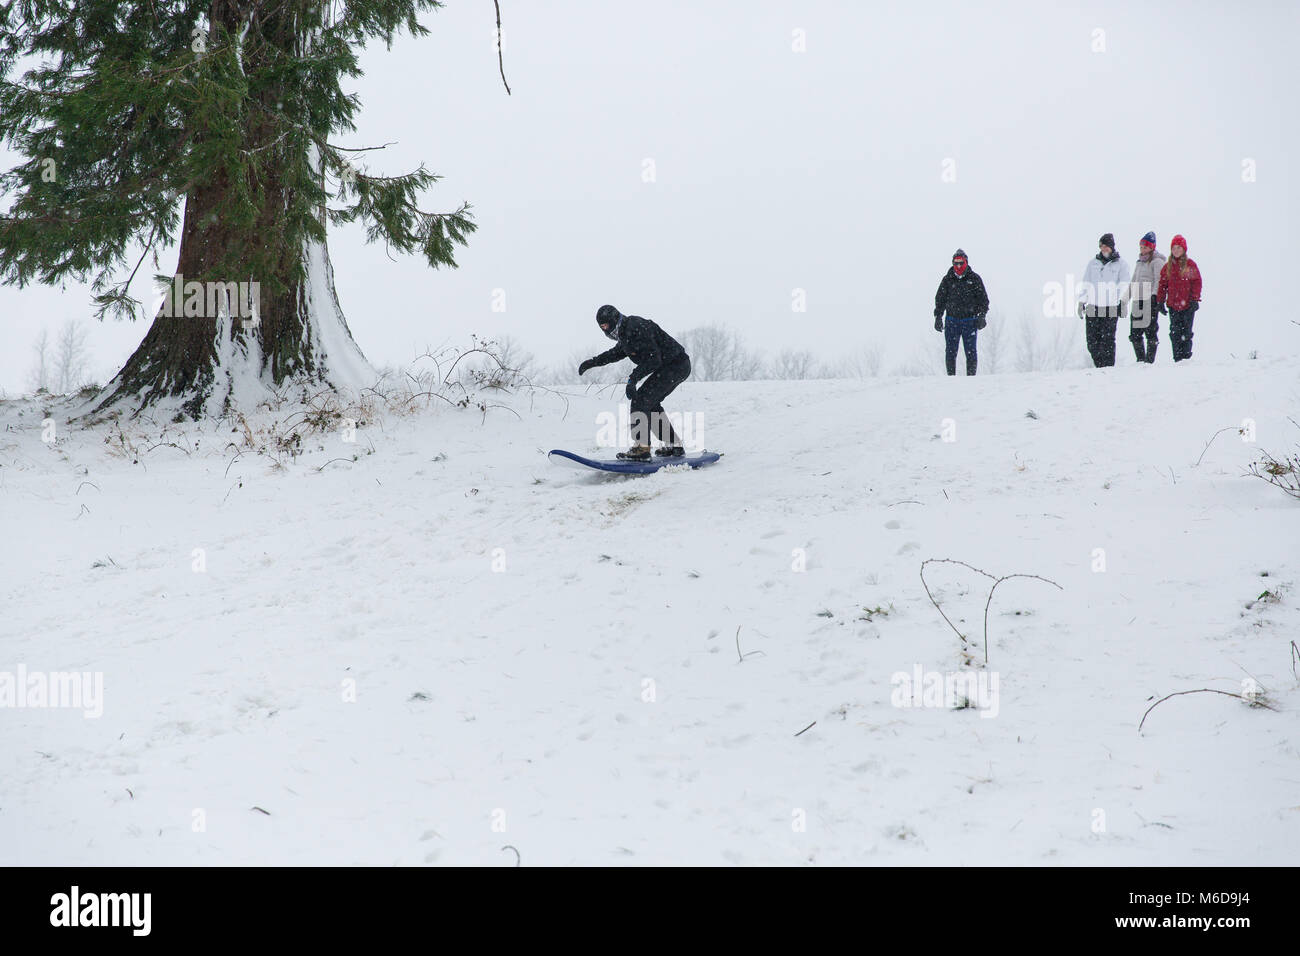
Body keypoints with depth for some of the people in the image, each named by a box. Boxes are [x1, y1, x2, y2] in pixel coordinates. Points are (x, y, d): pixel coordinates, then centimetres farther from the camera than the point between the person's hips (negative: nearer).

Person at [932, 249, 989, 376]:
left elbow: (983, 299, 7)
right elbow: (940, 299, 12)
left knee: (970, 351, -2)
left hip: (970, 321, -1)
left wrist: (981, 316, -3)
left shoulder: (974, 279, 4)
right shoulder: (947, 280, 7)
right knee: (950, 351, -1)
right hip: (952, 320, 1)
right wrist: (938, 317, 5)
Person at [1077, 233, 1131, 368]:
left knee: (1107, 339, -9)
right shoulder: (1093, 263, 14)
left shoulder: (1120, 264, 6)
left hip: (1111, 307, -3)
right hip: (1093, 308, 3)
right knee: (1092, 340, 0)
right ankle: (1099, 366, 12)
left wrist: (1122, 303, -10)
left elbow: (1124, 286, 1)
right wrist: (1081, 302, 11)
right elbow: (1085, 284, 16)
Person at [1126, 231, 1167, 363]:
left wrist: (1154, 296, -24)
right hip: (1137, 301, 7)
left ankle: (1150, 360, -7)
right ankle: (1140, 359, 11)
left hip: (1150, 301, -7)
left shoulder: (1157, 262, 0)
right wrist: (1124, 299, 24)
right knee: (1135, 333, 3)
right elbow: (1132, 283, 28)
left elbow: (1158, 281, -11)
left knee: (1150, 331, -9)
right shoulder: (1139, 263, 23)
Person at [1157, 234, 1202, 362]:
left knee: (1186, 332, 0)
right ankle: (1177, 358, 3)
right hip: (1173, 305, 3)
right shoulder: (1168, 266, 10)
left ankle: (1186, 355, 8)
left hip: (1188, 304, -3)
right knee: (1175, 332, 0)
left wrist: (1194, 299, -10)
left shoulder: (1190, 265, 0)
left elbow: (1197, 282, -2)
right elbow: (1163, 284, 13)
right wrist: (1160, 301, 7)